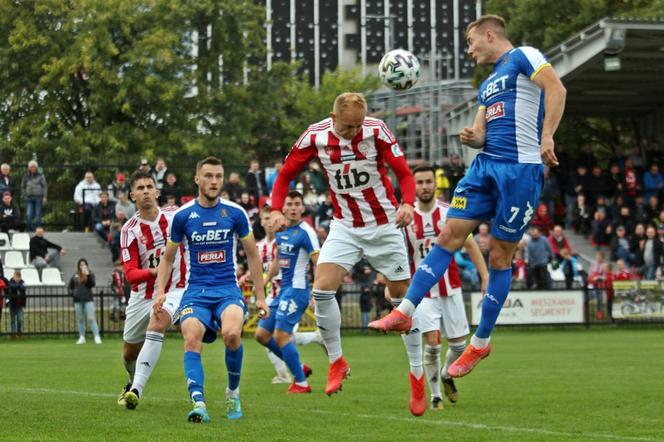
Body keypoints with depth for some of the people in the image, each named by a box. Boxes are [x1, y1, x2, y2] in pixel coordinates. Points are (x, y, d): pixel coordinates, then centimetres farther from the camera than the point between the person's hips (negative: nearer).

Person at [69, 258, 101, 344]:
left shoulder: (90, 274, 2)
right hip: (78, 300, 3)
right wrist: (72, 293, -3)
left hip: (88, 299, -3)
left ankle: (97, 337, -10)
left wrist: (88, 275, -22)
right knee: (80, 319, 8)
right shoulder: (75, 276, 8)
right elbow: (69, 287, 15)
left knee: (91, 318, -9)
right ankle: (81, 338, 15)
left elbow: (92, 284, -13)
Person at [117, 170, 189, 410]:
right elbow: (130, 274, -17)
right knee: (129, 353, 13)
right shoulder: (129, 230, -9)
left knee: (156, 325, -33)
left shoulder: (175, 217, -7)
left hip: (173, 290, -2)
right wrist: (154, 271, -35)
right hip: (142, 295, 2)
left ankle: (136, 389, -35)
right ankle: (133, 383, 49)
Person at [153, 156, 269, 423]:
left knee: (231, 333, -29)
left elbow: (252, 255, 12)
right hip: (196, 290, 1)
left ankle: (233, 392, -5)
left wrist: (260, 297, 10)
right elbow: (168, 257, 15)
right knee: (192, 339, -27)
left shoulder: (235, 213, 2)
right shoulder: (183, 216, 3)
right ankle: (199, 403, -36)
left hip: (228, 289, -1)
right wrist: (160, 291, 0)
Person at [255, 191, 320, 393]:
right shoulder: (281, 231, 12)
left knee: (281, 335, -13)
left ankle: (301, 382, -2)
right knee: (262, 334, 8)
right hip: (283, 289, 9)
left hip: (296, 290, -9)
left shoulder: (306, 232, -12)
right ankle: (299, 367, 19)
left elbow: (320, 265, -15)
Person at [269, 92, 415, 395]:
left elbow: (404, 173, -13)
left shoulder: (376, 131, -16)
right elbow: (285, 175, 1)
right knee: (322, 289, -15)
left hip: (384, 225, -1)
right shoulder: (315, 137, -11)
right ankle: (336, 361, 2)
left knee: (403, 296, 1)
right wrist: (276, 210, -15)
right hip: (344, 227, 2)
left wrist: (407, 204, -32)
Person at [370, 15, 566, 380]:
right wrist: (471, 137, 1)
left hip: (521, 169, -8)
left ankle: (481, 342, 9)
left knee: (500, 256, 0)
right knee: (448, 235, 0)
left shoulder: (523, 57, -2)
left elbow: (556, 88, -16)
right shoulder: (488, 85, 24)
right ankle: (405, 312, 0)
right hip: (485, 165, 8)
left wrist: (546, 137, -27)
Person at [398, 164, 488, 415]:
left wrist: (486, 276, -7)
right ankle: (435, 395, 0)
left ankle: (447, 375, 34)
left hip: (451, 288, 1)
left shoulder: (449, 212, -3)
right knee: (432, 342, -15)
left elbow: (470, 244, 1)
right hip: (423, 291, -1)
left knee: (458, 344, 3)